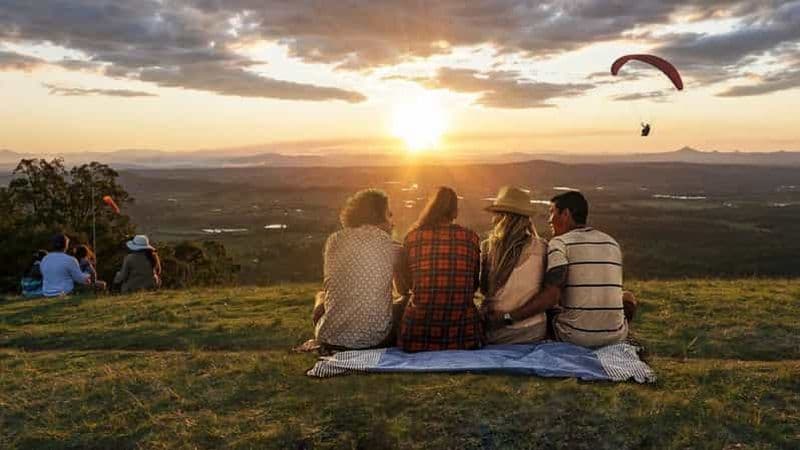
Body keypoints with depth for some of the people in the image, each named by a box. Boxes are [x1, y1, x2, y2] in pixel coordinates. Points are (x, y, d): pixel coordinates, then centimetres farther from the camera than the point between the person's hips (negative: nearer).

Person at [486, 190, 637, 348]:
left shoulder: (560, 242, -8)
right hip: (616, 336, 4)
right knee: (628, 298, 33)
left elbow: (552, 295, -20)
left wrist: (508, 317, -16)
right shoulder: (612, 242, 10)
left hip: (576, 335, -4)